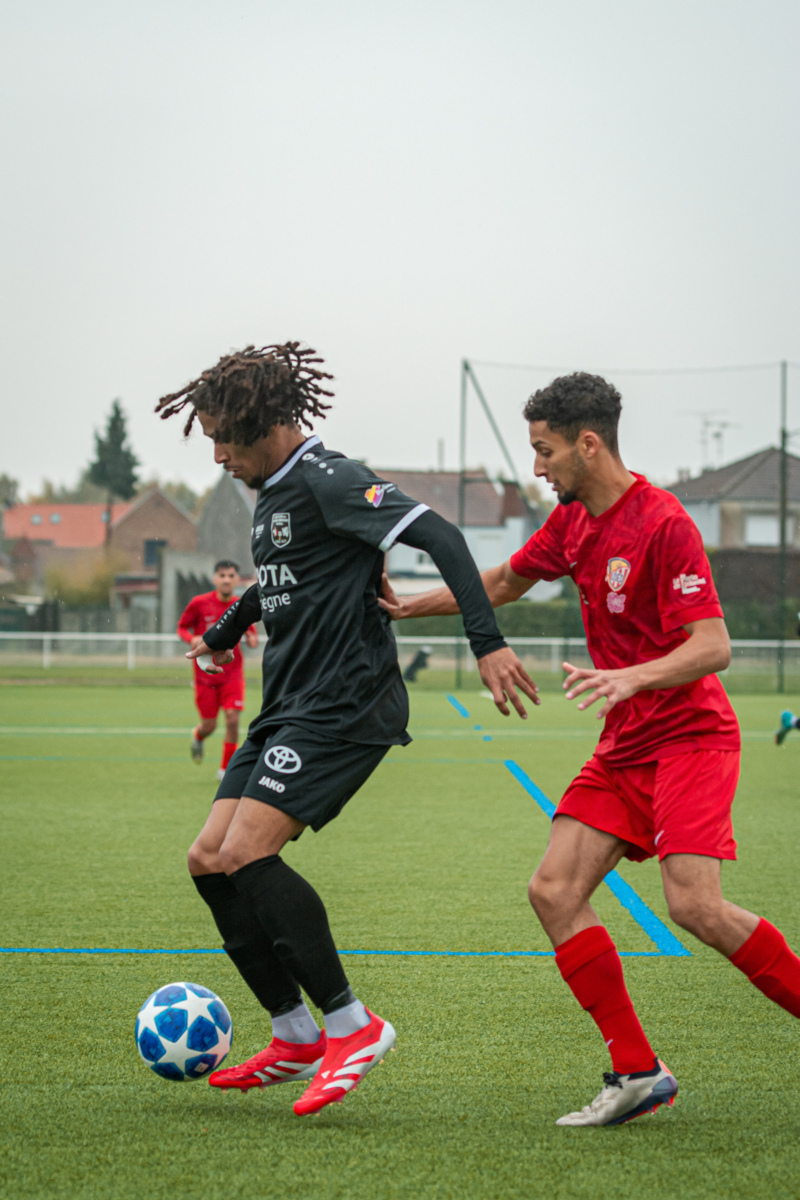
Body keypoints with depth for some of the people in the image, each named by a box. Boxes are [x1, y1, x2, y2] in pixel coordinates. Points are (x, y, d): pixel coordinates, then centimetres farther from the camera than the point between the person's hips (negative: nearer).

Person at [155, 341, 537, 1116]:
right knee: (209, 860, 4)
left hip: (343, 704, -10)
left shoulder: (326, 482, -13)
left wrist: (488, 643, -31)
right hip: (288, 709, 10)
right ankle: (297, 1040, 12)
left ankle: (352, 1026, -13)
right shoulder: (272, 493, 17)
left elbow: (437, 535, -22)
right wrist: (225, 633, 53)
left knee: (246, 853, -21)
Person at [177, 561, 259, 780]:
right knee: (209, 726, 2)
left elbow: (251, 633, 13)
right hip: (205, 672, -1)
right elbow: (182, 627, 3)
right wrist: (192, 639, -18)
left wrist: (252, 640, -11)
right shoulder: (199, 603, -7)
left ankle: (225, 769, 4)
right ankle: (197, 737, 42)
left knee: (233, 718, -13)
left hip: (232, 673, 1)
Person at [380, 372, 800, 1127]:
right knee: (554, 890, -6)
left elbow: (712, 646, -22)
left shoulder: (662, 523, -17)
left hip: (690, 737, -8)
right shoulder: (572, 521, 9)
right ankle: (636, 1072, -2)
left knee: (694, 904, -23)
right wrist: (410, 607, 24)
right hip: (625, 746, 8)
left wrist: (631, 677, -37)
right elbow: (504, 583, 27)